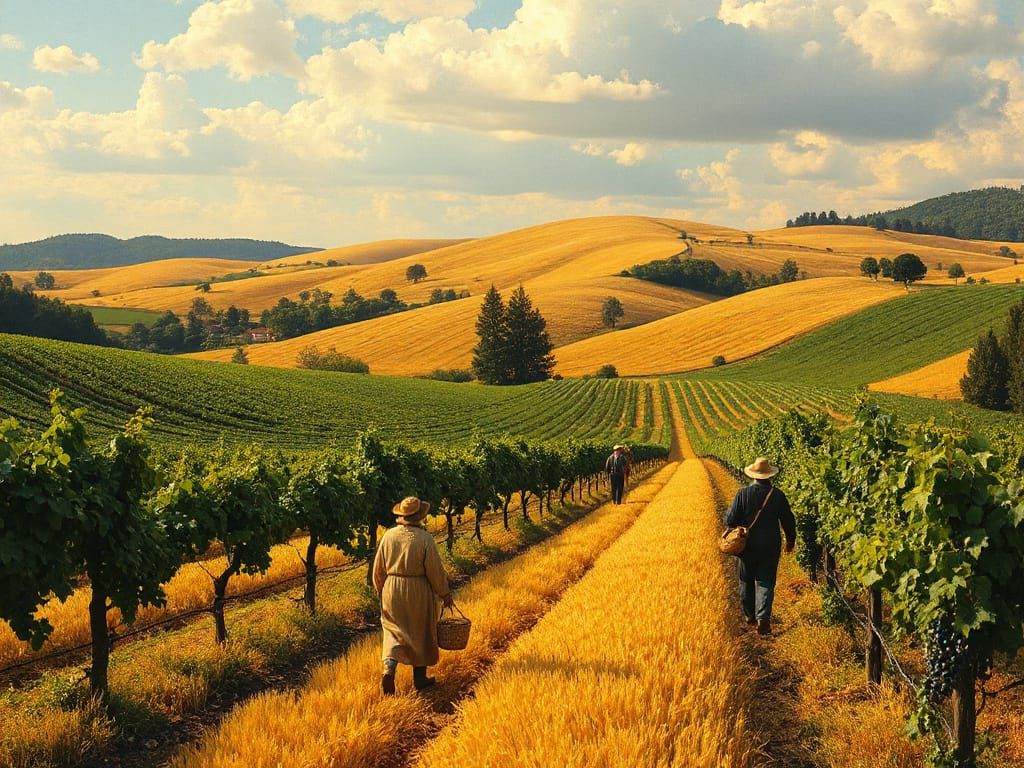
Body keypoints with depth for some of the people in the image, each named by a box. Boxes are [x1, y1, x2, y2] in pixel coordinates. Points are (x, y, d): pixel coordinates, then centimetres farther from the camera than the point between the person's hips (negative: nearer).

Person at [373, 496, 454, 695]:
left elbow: (378, 569, 4)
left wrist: (381, 592, 20)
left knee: (394, 632, 13)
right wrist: (445, 594, 2)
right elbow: (435, 570, -11)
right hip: (419, 593, -3)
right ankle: (420, 677, 23)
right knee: (421, 634, 13)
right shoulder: (425, 539, -15)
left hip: (392, 591, 3)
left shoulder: (388, 536, -3)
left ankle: (389, 669, -10)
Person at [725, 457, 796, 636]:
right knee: (766, 583, 4)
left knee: (747, 580, 18)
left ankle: (749, 615, 30)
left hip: (748, 545, 0)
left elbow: (730, 521, -11)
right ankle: (763, 618, -10)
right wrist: (790, 540, 15)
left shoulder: (742, 494, -12)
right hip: (770, 547, 0)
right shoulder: (778, 495, -9)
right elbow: (788, 521, -1)